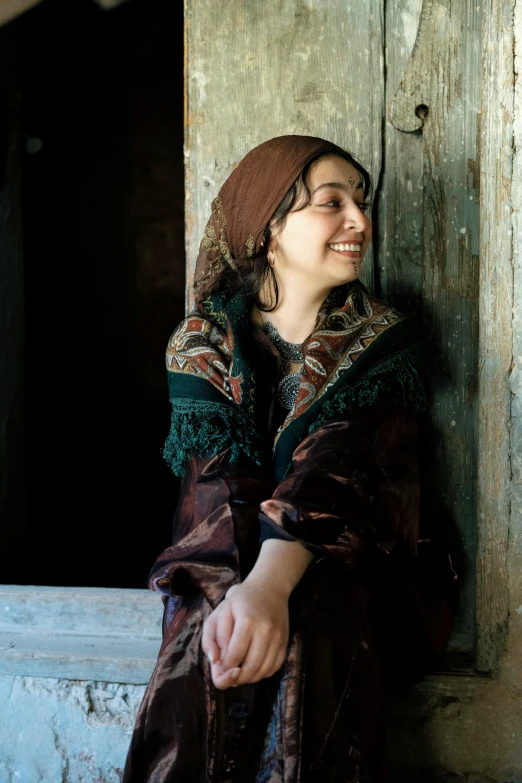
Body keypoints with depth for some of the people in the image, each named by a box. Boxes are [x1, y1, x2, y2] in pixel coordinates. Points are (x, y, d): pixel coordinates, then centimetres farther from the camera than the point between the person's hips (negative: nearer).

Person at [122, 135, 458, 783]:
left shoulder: (384, 340, -1)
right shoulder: (202, 343, 2)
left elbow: (333, 475, -18)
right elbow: (215, 486, -12)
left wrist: (269, 586, -38)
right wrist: (232, 591, -34)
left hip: (351, 565, 0)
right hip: (232, 568, 1)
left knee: (309, 638, -35)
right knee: (205, 649, -33)